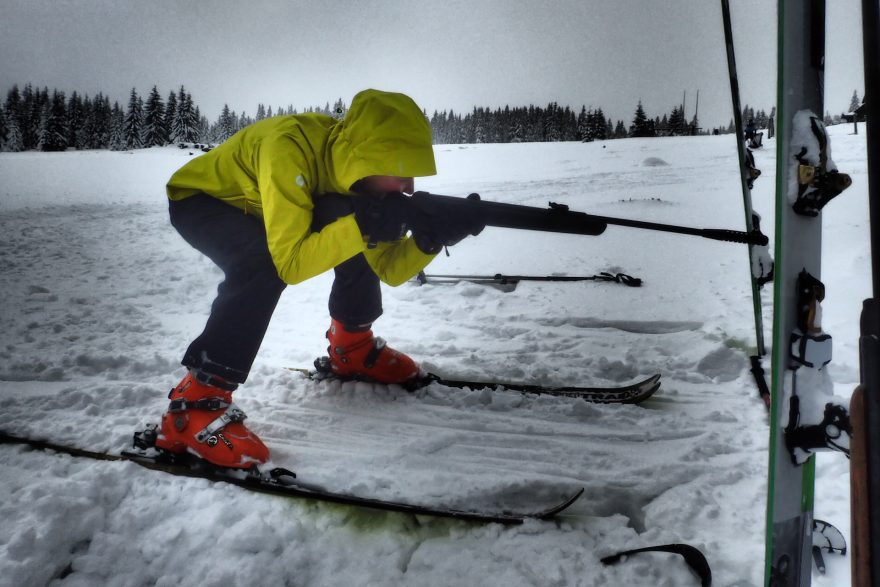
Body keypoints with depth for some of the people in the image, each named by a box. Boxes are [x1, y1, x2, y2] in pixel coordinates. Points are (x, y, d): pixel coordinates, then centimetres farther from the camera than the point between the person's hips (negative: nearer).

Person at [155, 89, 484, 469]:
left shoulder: (353, 160, -18)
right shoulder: (289, 148, -39)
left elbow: (388, 270, -14)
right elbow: (290, 263, -41)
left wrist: (432, 237, -31)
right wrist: (364, 226, -45)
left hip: (252, 204, 7)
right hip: (197, 198, -7)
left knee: (357, 232, -4)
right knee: (263, 262, -34)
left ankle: (352, 348, 16)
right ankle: (193, 406, -27)